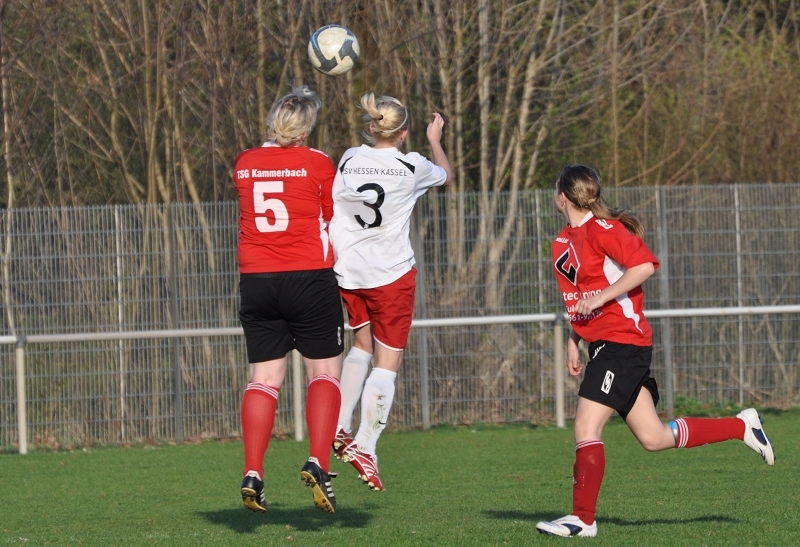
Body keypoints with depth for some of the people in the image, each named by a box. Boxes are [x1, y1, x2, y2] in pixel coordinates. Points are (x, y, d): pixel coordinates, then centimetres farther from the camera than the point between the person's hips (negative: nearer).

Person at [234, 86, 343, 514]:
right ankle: (318, 463, -12)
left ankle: (252, 473, -5)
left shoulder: (243, 165, 6)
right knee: (324, 371, 4)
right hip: (310, 278, -3)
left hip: (256, 282, 3)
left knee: (263, 378, 6)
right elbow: (333, 220, 5)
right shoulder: (318, 164, -5)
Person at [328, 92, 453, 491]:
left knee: (363, 345, 25)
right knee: (388, 361, 2)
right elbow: (446, 175, 15)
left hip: (349, 274, 4)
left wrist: (335, 263, 7)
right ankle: (365, 447, -6)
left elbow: (330, 219, -2)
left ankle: (340, 428, 16)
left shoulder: (348, 162, -2)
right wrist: (435, 140, 33)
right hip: (392, 274, -4)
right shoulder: (412, 167, -8)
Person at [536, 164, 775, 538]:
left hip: (622, 342, -9)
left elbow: (644, 265, -22)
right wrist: (572, 343, 18)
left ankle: (583, 519, -9)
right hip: (603, 346, 9)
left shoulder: (602, 229, -12)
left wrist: (601, 297, -22)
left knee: (586, 428, -12)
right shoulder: (563, 242, 15)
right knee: (653, 438, 9)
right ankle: (742, 427, 21)